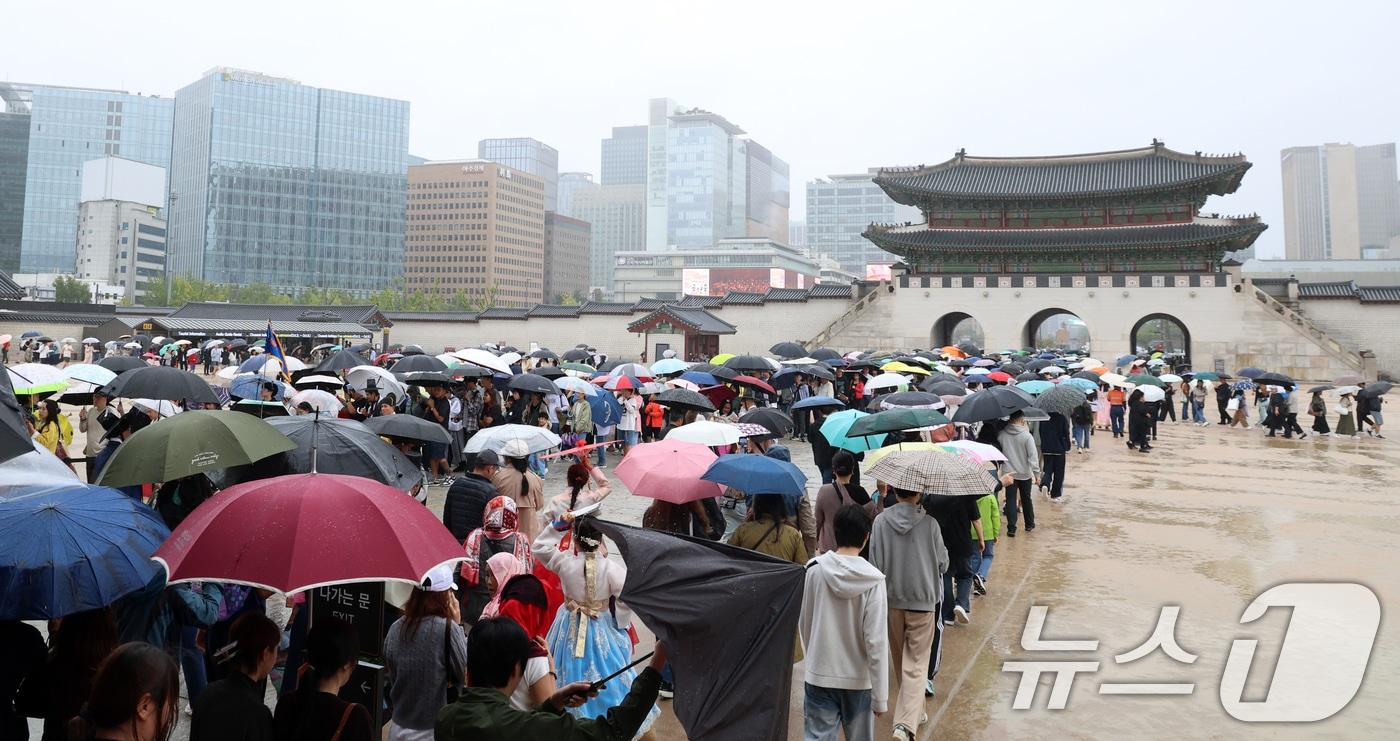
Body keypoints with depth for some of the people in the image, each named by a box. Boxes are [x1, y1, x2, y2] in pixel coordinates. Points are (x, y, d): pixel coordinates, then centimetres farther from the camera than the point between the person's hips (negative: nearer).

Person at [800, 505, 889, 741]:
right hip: (859, 679, -1)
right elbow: (876, 642, -15)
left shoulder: (814, 570, -9)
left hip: (819, 675, 1)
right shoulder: (873, 580, -15)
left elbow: (803, 623, 3)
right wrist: (881, 696, -7)